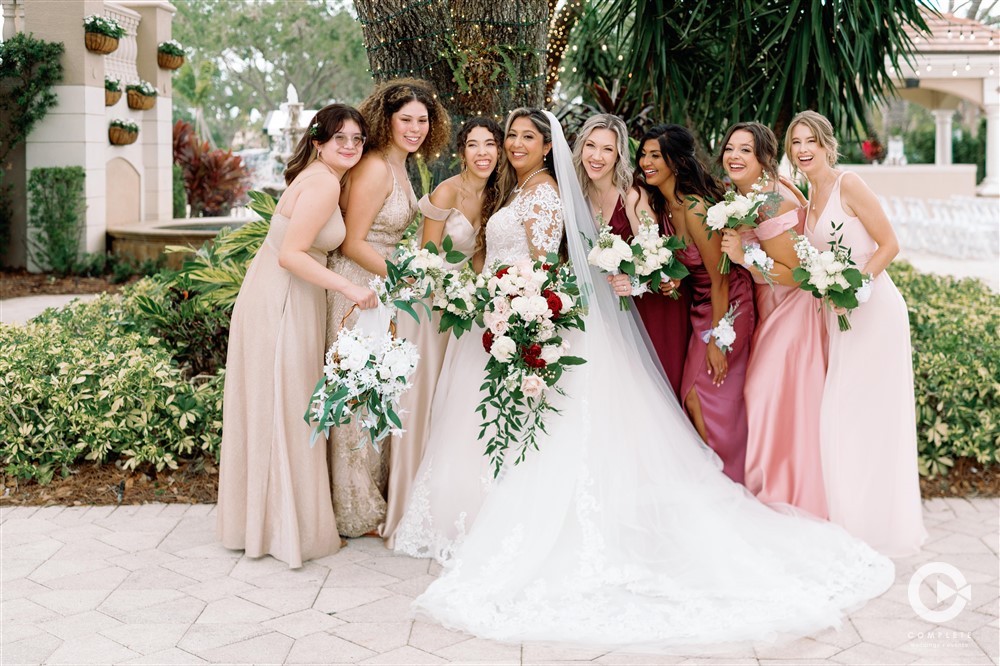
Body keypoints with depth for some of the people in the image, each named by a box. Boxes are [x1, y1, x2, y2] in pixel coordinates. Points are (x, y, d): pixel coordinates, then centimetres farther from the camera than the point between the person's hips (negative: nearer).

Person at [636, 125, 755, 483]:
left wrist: (717, 339, -18)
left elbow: (720, 279, -21)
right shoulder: (663, 203, 1)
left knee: (698, 397, -6)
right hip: (700, 304, 8)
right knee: (692, 397, 8)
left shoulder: (695, 208, -25)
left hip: (728, 305, -8)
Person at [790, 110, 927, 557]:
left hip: (873, 309, -8)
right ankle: (851, 523, 20)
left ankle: (879, 524, 9)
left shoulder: (849, 185, -10)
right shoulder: (806, 199, 12)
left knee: (866, 413, -4)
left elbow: (889, 245, -11)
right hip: (838, 315, 8)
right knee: (839, 415, 9)